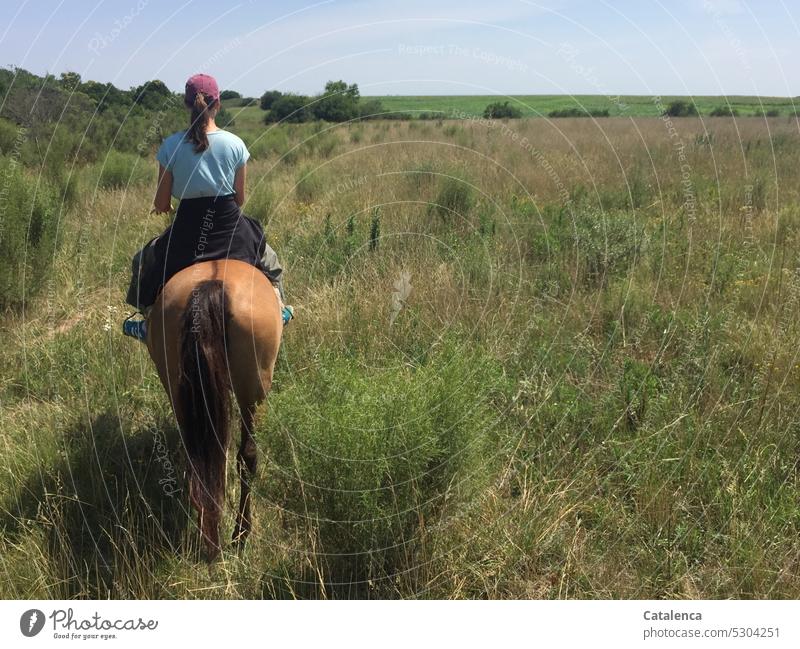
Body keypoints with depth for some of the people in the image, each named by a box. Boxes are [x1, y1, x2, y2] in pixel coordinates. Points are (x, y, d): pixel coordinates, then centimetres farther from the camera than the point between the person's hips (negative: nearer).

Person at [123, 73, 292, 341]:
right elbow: (240, 198, 1)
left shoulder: (170, 146, -8)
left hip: (186, 231, 0)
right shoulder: (235, 144, -7)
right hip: (230, 226, 0)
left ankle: (148, 323, 31)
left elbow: (161, 204, -3)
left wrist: (161, 206, 21)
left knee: (146, 261, 27)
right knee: (266, 257, 32)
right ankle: (278, 306, 34)